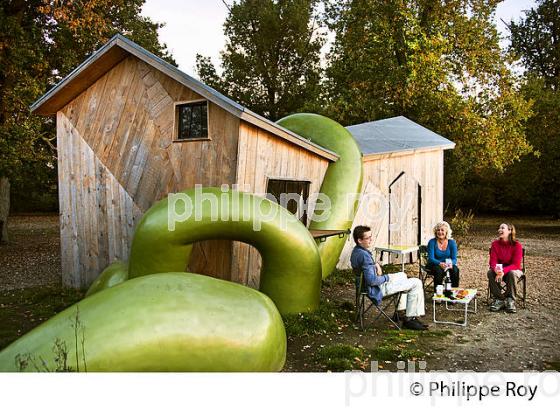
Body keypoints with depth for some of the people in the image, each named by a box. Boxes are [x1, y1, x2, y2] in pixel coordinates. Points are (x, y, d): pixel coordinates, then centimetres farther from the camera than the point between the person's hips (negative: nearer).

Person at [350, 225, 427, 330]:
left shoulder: (356, 251, 2)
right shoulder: (364, 255, -30)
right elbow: (372, 281, -32)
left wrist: (376, 265, 1)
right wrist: (387, 277, -15)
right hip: (375, 289, -11)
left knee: (402, 275, 32)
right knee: (416, 283, -5)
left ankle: (400, 311, 33)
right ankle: (409, 319, 1)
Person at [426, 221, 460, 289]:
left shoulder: (452, 242, -2)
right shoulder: (432, 242, -10)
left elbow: (454, 258, -6)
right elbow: (431, 258, -17)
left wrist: (451, 263, -30)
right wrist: (440, 263, -37)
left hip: (448, 265, 2)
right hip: (434, 265, -2)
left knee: (455, 270, -29)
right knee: (439, 270, -35)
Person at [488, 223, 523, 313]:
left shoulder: (517, 245, -16)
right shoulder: (495, 244, -7)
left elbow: (516, 264, -21)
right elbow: (493, 261, -12)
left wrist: (503, 271, -38)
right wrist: (496, 269, -37)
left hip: (513, 270, -3)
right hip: (499, 269, 3)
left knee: (511, 273, -37)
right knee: (490, 272, -29)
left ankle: (510, 300, -19)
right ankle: (499, 299, -17)